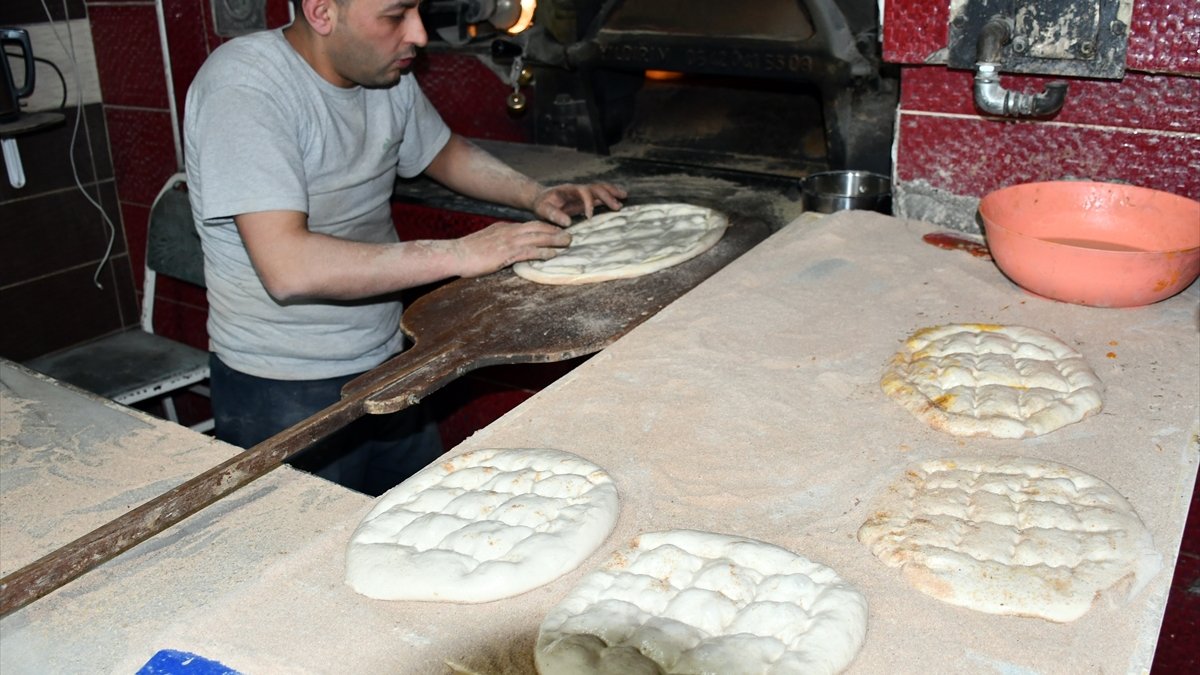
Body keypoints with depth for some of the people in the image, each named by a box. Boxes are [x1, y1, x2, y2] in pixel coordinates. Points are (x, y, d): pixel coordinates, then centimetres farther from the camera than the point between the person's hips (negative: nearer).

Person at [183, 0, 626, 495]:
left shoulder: (387, 76, 0)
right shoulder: (242, 87, -22)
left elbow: (444, 153, 20)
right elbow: (287, 268, -32)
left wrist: (537, 195, 2)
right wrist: (458, 254, -29)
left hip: (387, 363, 7)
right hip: (283, 395, -7)